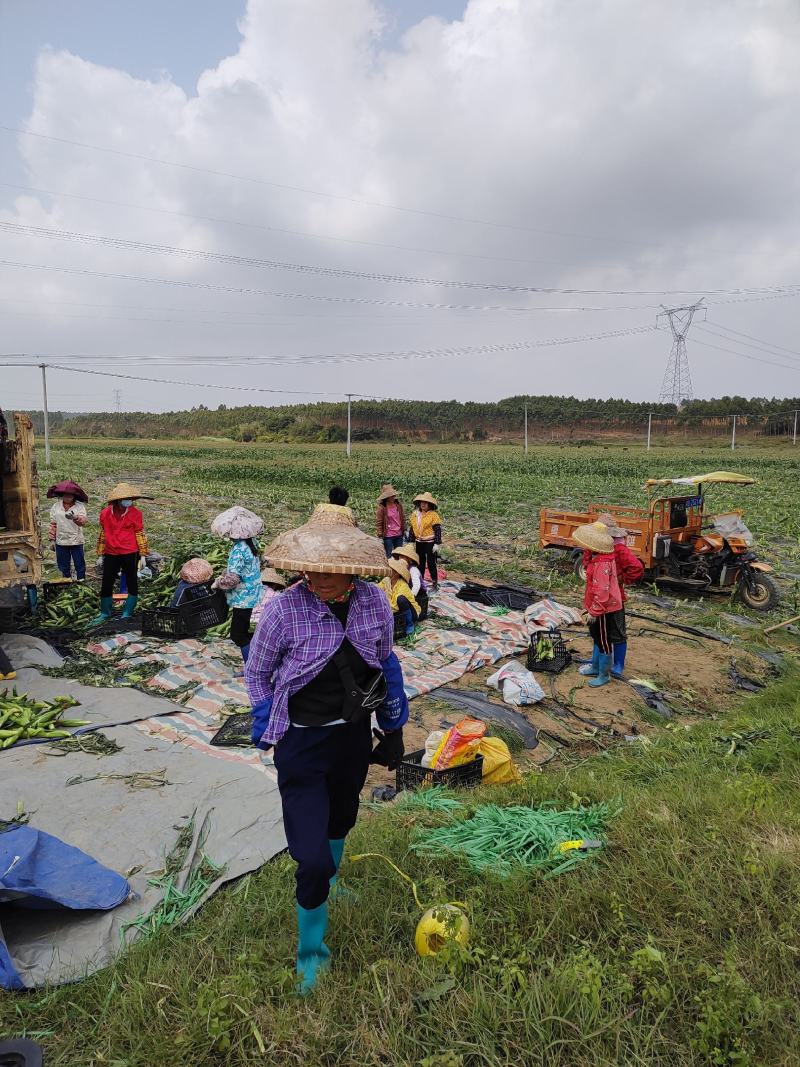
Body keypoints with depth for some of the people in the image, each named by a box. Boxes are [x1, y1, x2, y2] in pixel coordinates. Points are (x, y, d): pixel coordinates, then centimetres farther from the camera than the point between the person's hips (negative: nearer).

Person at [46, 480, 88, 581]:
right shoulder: (56, 506, 7)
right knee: (63, 566, 12)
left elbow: (83, 522, -19)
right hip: (60, 541, 3)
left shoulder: (80, 506, -3)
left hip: (76, 541, -3)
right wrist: (52, 540, 4)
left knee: (80, 564, 2)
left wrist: (75, 518, -41)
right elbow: (53, 524, 8)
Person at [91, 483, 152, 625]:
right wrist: (100, 555, 14)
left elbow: (140, 534, -1)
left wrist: (143, 555, -3)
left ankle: (127, 614, 17)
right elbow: (102, 534, 12)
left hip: (130, 554, -2)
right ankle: (105, 613, 23)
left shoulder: (135, 513, -5)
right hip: (111, 555, 2)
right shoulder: (105, 513, 2)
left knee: (132, 584, 6)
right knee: (106, 585, 7)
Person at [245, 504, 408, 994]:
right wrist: (272, 729, -1)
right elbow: (257, 672, -7)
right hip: (302, 743, -4)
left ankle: (329, 878, 61)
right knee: (311, 858, -5)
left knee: (340, 820, 27)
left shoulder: (374, 602, -14)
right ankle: (311, 949, 25)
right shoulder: (284, 609, -24)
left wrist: (393, 727, 10)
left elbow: (386, 664, 4)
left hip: (354, 734, 4)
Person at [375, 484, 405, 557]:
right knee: (389, 557, 0)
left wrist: (403, 529, 14)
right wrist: (380, 535, -12)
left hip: (399, 535, 5)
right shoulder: (381, 507, -11)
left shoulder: (398, 505, 5)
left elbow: (403, 518, 15)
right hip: (388, 536, -5)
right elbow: (378, 523, -10)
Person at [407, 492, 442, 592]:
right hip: (419, 542, 6)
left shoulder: (433, 515, -11)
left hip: (430, 543, -6)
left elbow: (437, 530, -12)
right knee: (420, 563, 15)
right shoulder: (415, 514, 7)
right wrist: (411, 541, 11)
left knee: (431, 563, -1)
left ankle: (435, 583, 9)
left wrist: (437, 544, -16)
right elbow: (412, 528, 13)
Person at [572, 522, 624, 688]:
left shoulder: (602, 565, -28)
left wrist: (594, 611, -21)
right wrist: (590, 606, 20)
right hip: (600, 608, 10)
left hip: (604, 610, -10)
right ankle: (595, 667, 38)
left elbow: (601, 591, -29)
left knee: (604, 642, 4)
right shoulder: (597, 558, 5)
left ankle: (604, 675, 18)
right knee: (597, 638, 23)